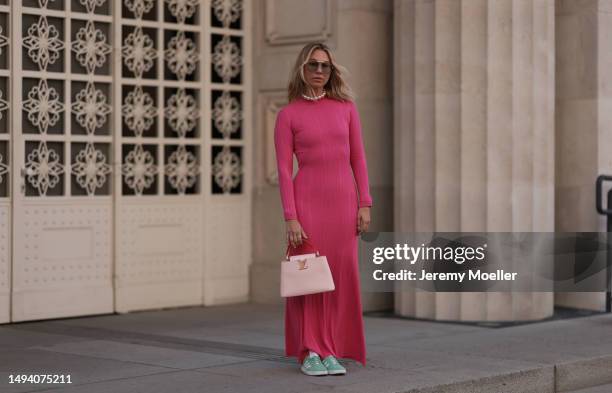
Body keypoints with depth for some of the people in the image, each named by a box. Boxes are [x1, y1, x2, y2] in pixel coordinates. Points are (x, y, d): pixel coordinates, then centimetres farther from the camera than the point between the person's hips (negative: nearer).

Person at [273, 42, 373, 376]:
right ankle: (308, 353, 8)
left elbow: (357, 158, 7)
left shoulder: (346, 107, 8)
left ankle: (330, 352, 11)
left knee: (340, 277, 3)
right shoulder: (287, 115, -1)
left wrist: (365, 204, 0)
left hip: (342, 200, 3)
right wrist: (290, 218, -11)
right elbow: (284, 170, -4)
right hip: (308, 200, -3)